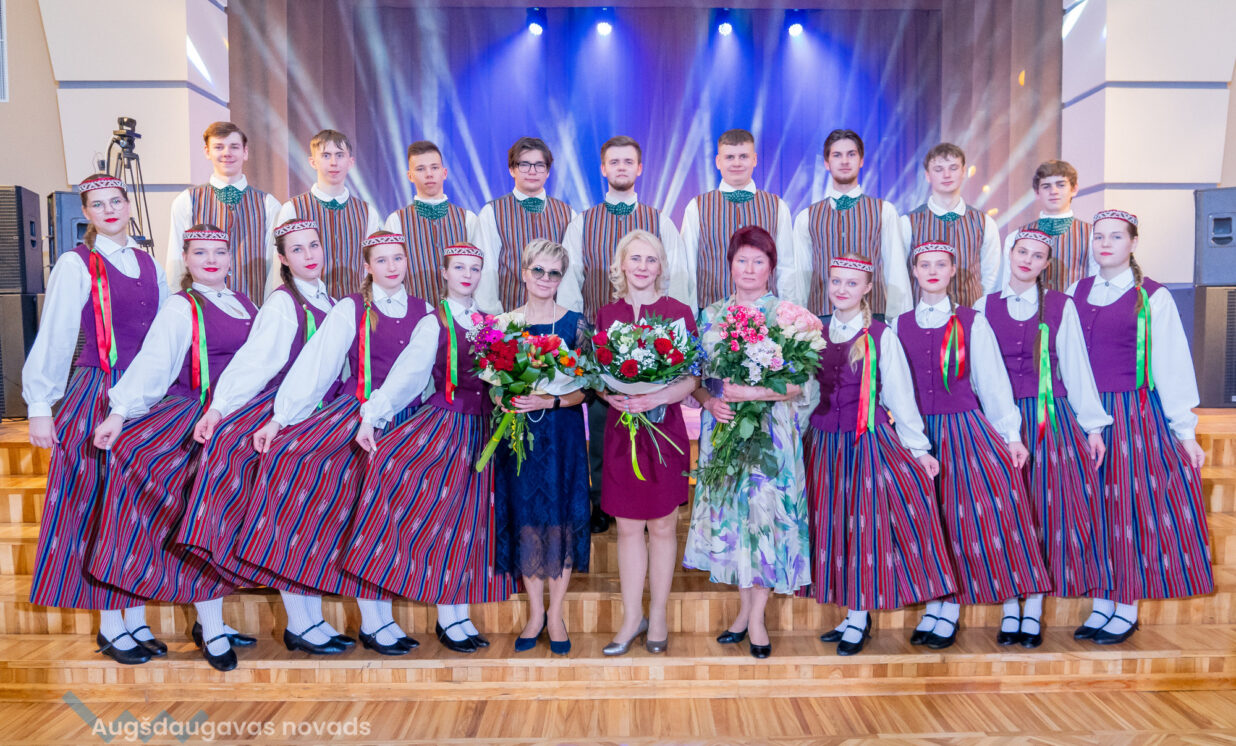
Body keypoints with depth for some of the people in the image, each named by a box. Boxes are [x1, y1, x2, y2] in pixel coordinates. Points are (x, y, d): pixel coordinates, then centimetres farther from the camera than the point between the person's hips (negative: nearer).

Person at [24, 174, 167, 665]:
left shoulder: (149, 266, 12)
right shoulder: (76, 265, -3)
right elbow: (52, 339, -3)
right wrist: (39, 407, -5)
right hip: (98, 396, -5)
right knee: (101, 505, 1)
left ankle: (137, 618, 18)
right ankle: (111, 626, 11)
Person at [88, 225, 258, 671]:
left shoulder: (244, 304, 14)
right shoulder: (181, 307, -3)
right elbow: (153, 361, -13)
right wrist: (120, 411, -24)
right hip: (195, 417, -5)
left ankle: (211, 621, 17)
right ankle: (212, 633, -1)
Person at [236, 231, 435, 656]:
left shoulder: (424, 315, 10)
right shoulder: (350, 310, 3)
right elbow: (316, 364, -5)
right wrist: (281, 418, -13)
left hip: (401, 422, 2)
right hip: (353, 414, -1)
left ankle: (376, 622, 8)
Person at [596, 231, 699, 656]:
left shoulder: (678, 313, -2)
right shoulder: (606, 315, 6)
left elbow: (693, 378, -5)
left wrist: (657, 397, -20)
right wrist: (610, 395, -12)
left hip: (664, 428, -2)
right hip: (620, 427, 2)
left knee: (662, 526, 8)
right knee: (627, 527, 9)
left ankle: (657, 617, 24)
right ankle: (631, 618, 22)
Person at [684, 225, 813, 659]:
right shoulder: (711, 315, 10)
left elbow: (801, 383, -8)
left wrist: (752, 392, -20)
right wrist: (710, 402, -10)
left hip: (771, 432, -3)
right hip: (724, 429, 3)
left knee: (766, 513, -2)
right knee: (730, 513, 7)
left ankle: (757, 616, 12)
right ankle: (744, 608, 22)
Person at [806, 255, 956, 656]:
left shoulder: (881, 337, -4)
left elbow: (899, 395, -2)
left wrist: (919, 449, -1)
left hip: (869, 440, -4)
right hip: (824, 442, 4)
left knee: (866, 523, 1)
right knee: (832, 523, 7)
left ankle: (860, 619, 15)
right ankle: (854, 616, 21)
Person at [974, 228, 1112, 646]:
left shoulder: (1061, 307, 5)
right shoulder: (985, 307, 6)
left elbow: (1076, 368, 5)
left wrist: (1093, 426, 2)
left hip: (1050, 420, 0)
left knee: (1046, 509, 0)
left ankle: (1033, 613, 11)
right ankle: (1010, 610, 13)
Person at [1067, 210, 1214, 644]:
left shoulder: (1153, 298, -2)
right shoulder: (1075, 294, 8)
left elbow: (1172, 366, -2)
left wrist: (1185, 432, -3)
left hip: (1135, 416, -3)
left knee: (1131, 504, 1)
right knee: (1097, 506, 7)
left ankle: (1127, 609, 14)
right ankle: (1102, 604, 18)